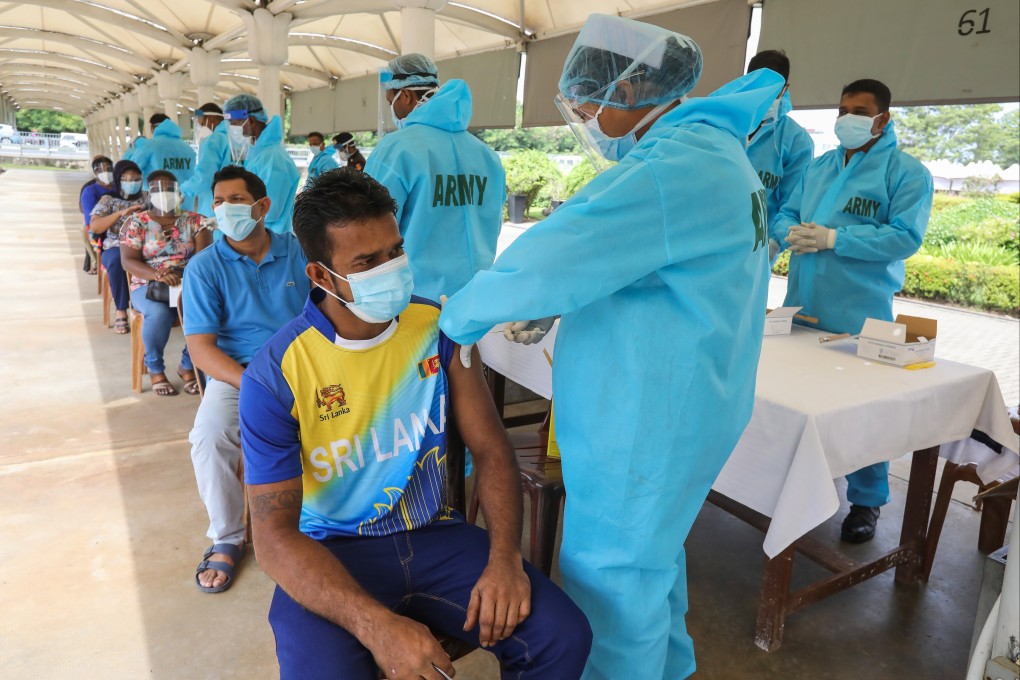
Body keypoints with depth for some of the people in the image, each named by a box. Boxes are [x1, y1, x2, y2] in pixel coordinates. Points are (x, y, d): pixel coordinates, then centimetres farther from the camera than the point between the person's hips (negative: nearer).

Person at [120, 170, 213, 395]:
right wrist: (157, 275, -24)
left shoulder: (194, 221, 7)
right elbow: (128, 261, -4)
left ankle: (188, 366, -7)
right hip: (148, 286, -1)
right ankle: (155, 369, -7)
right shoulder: (136, 222, 5)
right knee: (159, 313, -35)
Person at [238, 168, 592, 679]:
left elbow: (490, 448, -2)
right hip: (331, 554, -2)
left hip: (434, 535, 3)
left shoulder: (438, 328, -5)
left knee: (564, 638, -15)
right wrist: (377, 626, -30)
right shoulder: (274, 377, -14)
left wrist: (505, 558, -17)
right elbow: (274, 534, -16)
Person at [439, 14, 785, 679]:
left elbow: (543, 262, -28)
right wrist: (549, 310, 8)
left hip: (647, 421, -11)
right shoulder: (716, 151, 11)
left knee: (611, 582, 6)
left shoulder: (669, 170, -24)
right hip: (687, 404, 11)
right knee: (653, 550, 27)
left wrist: (460, 317, -10)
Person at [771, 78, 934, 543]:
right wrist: (792, 233, -12)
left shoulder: (907, 172, -4)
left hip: (859, 314, -5)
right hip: (802, 305, 6)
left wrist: (833, 238, -20)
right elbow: (786, 214, 12)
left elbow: (905, 237, -14)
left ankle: (867, 502, 17)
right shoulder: (819, 166, 15)